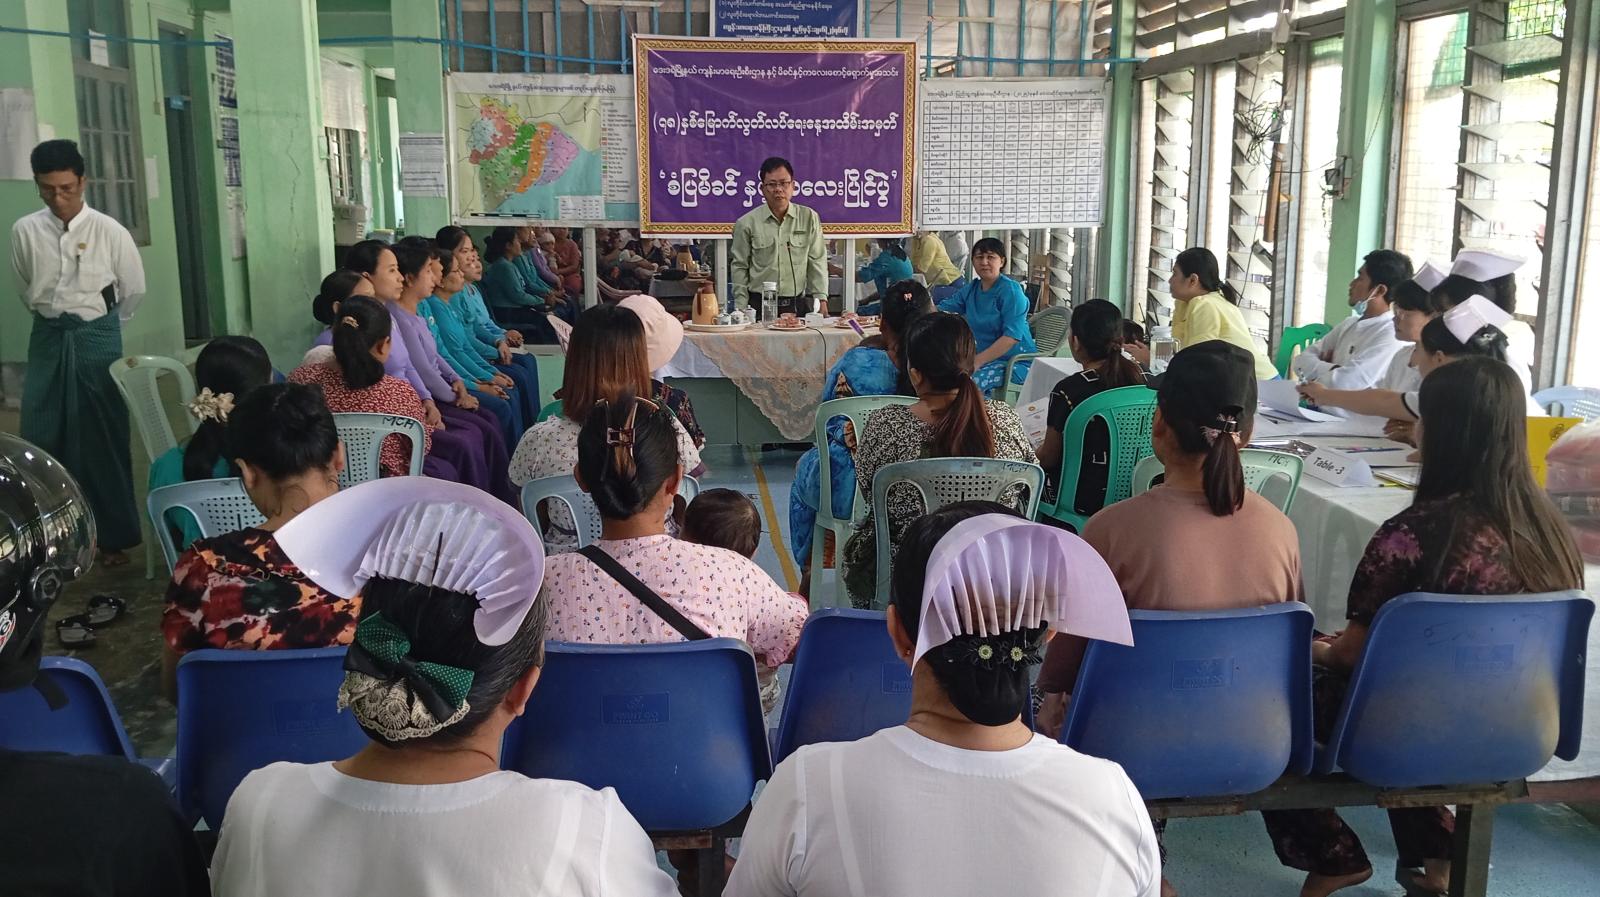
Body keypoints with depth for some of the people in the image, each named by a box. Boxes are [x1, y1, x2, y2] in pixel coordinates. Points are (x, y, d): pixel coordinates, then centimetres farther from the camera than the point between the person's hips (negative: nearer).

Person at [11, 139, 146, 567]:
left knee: (105, 437, 3)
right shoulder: (25, 230, -2)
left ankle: (114, 537, 13)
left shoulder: (109, 231, -8)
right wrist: (52, 318, 14)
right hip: (47, 339, 2)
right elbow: (26, 289, 13)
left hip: (97, 339, -2)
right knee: (41, 438, 5)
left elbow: (134, 289, 5)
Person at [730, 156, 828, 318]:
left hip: (799, 305, 1)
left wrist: (821, 300, 0)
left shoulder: (809, 218, 7)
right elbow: (739, 267, 6)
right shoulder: (746, 223, 3)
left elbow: (817, 262, 8)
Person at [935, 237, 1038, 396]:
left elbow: (1012, 336, -21)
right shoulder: (971, 289, 10)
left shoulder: (1011, 290, -12)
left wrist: (978, 361, -26)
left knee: (969, 381, -31)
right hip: (987, 357, 7)